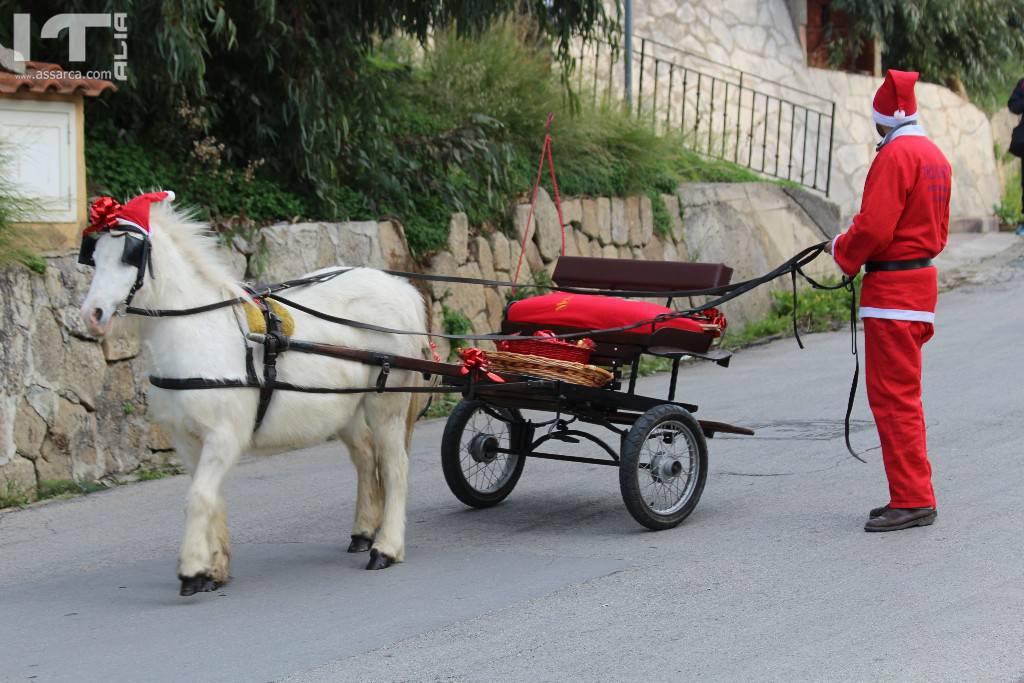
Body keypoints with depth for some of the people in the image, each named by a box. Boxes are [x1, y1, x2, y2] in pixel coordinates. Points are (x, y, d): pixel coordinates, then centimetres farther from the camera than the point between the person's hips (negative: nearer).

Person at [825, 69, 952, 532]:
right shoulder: (934, 156, 15)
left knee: (893, 396, -7)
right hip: (922, 280, 10)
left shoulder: (895, 156, -15)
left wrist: (842, 250, -2)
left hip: (892, 290, -10)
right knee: (903, 395, 15)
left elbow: (873, 228, -22)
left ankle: (912, 499, -6)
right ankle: (913, 496, 19)